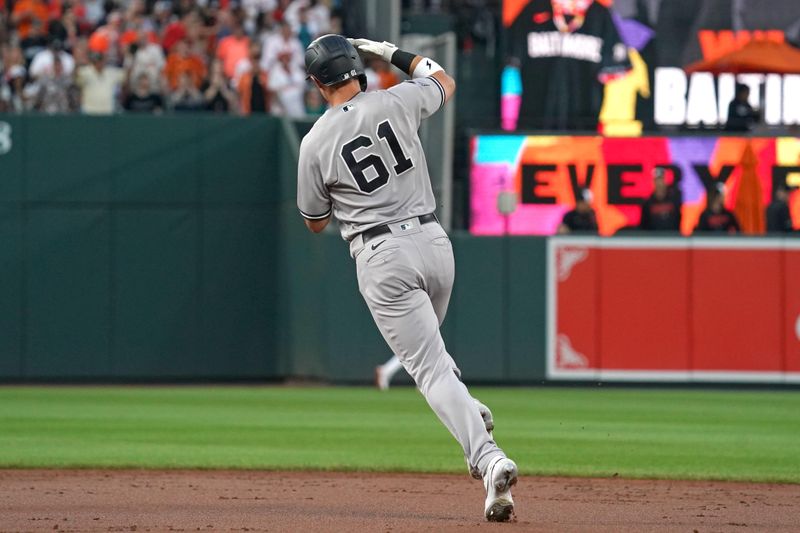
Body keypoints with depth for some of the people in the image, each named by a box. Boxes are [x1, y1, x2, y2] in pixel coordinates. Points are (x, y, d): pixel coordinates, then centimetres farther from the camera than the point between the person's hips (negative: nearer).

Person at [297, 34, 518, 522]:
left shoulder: (315, 143, -4)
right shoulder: (397, 102, 1)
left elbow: (315, 223, 9)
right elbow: (446, 83, 26)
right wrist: (394, 54, 35)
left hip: (382, 257, -4)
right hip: (434, 241, 4)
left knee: (431, 368, -7)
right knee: (425, 344, 30)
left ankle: (489, 459, -24)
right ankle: (472, 421, 10)